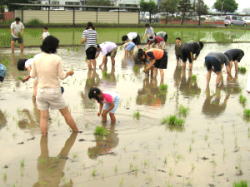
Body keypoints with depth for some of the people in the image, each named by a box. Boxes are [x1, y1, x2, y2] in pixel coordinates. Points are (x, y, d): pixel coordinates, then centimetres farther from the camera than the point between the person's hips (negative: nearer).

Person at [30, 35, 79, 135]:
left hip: (41, 91, 2)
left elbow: (33, 75, 2)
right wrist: (69, 73, 12)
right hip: (54, 91, -2)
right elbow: (62, 76, -9)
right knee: (66, 113, 14)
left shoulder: (37, 59, -5)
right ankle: (76, 132, 28)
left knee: (43, 116, 9)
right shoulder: (57, 59, -13)